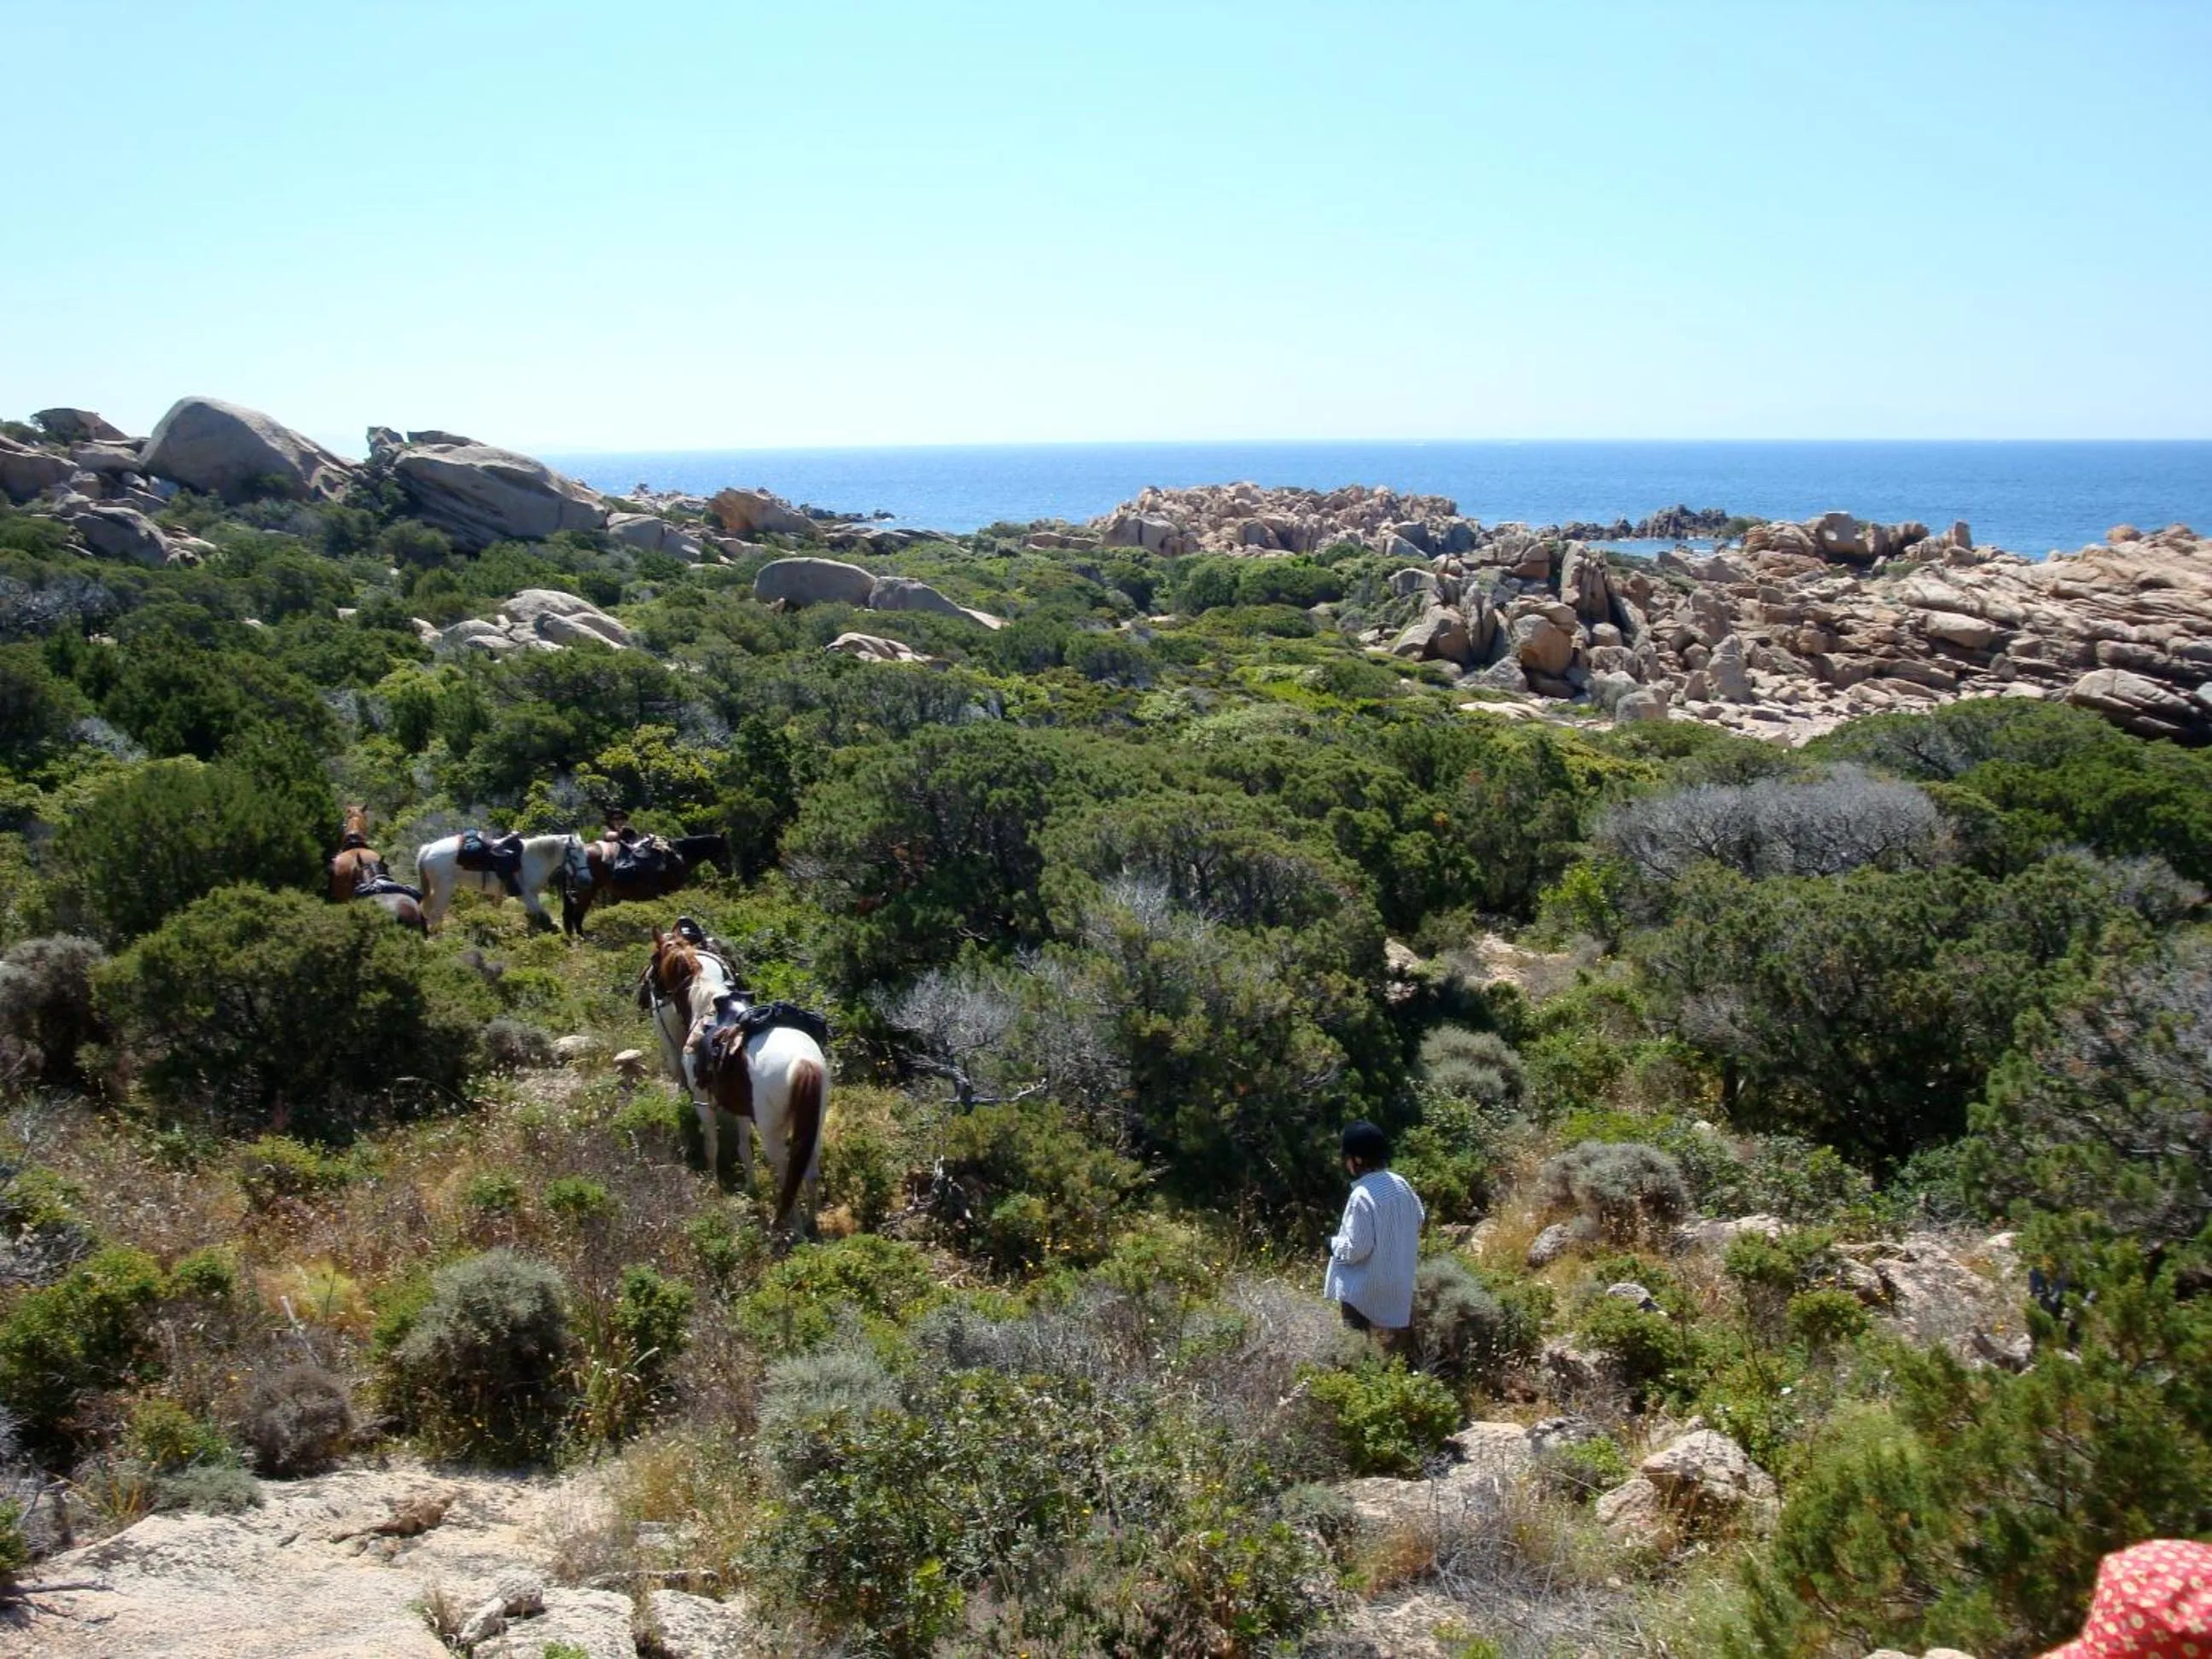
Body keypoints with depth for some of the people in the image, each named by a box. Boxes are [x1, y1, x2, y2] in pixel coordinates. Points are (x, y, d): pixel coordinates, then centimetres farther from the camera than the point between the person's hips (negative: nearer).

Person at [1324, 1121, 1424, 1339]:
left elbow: (1356, 1248, -25)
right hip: (1398, 1282, 8)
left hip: (1366, 1290, -8)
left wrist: (1333, 1244, -6)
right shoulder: (1400, 1184, -3)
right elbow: (1417, 1220, 13)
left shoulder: (1362, 1196, -26)